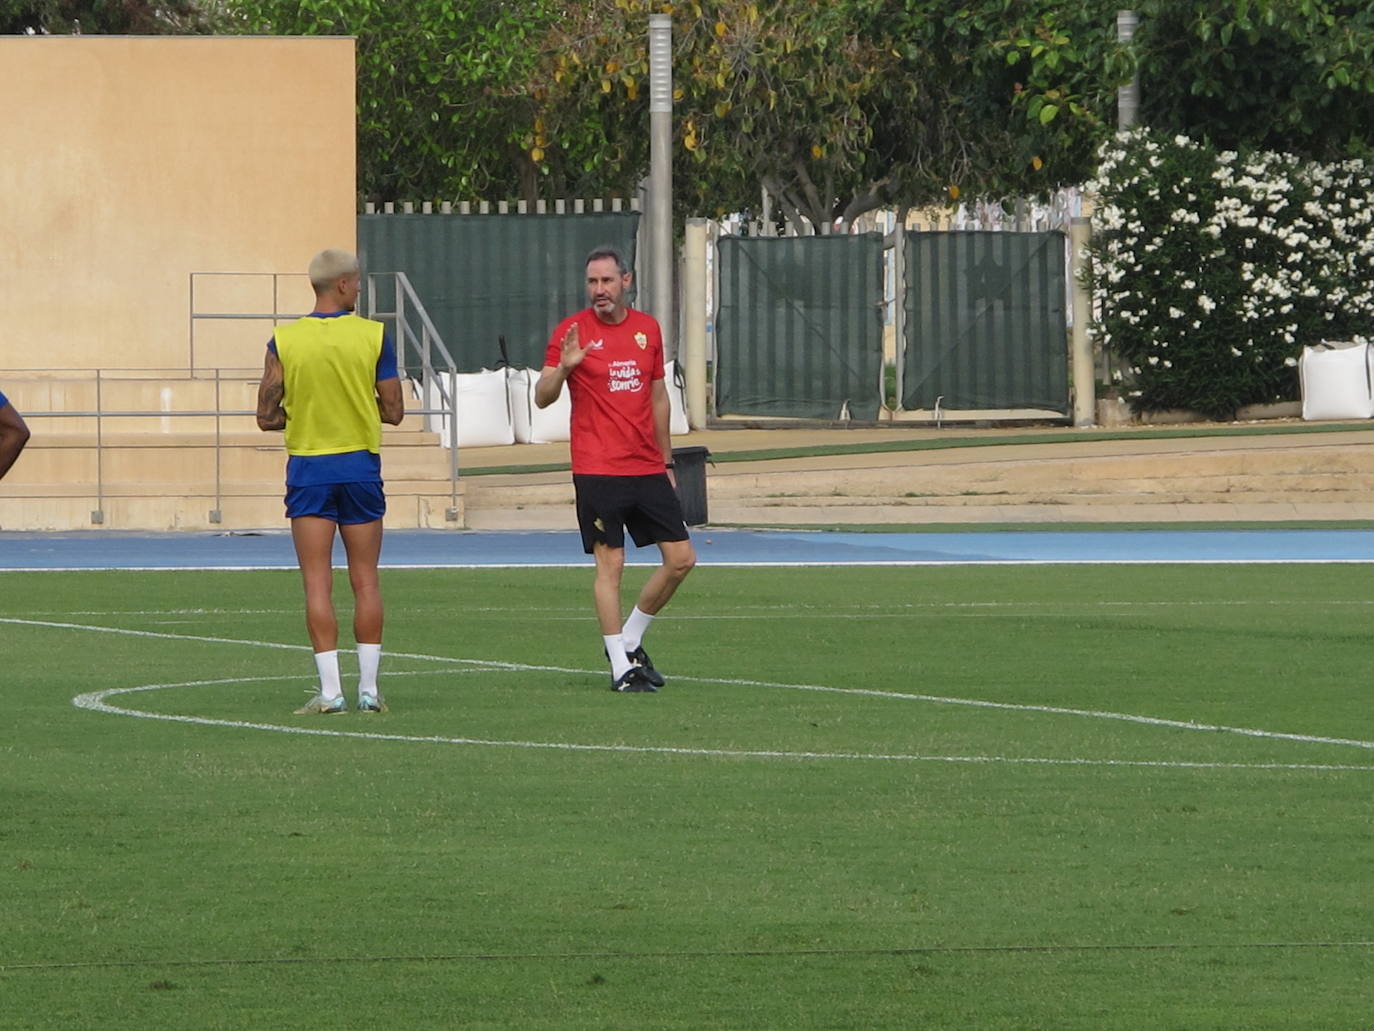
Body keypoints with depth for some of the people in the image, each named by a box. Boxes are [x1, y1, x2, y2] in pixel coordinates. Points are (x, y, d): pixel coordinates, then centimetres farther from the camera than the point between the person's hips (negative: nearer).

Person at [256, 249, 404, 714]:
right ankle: (369, 688, 7)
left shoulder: (283, 342, -4)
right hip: (360, 466, 0)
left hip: (308, 469, 0)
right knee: (365, 580, 8)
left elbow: (267, 417, -3)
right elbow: (393, 411, -1)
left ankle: (330, 690, -6)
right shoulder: (375, 337, -4)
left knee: (317, 583, 0)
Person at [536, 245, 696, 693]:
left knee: (681, 558, 3)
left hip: (647, 469, 5)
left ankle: (630, 641, 20)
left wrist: (666, 462, 20)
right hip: (598, 471, -5)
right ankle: (621, 667, -1)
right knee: (610, 563, -6)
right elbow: (542, 398, -7)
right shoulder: (572, 331, -3)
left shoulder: (647, 329, 10)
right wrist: (563, 366, -27)